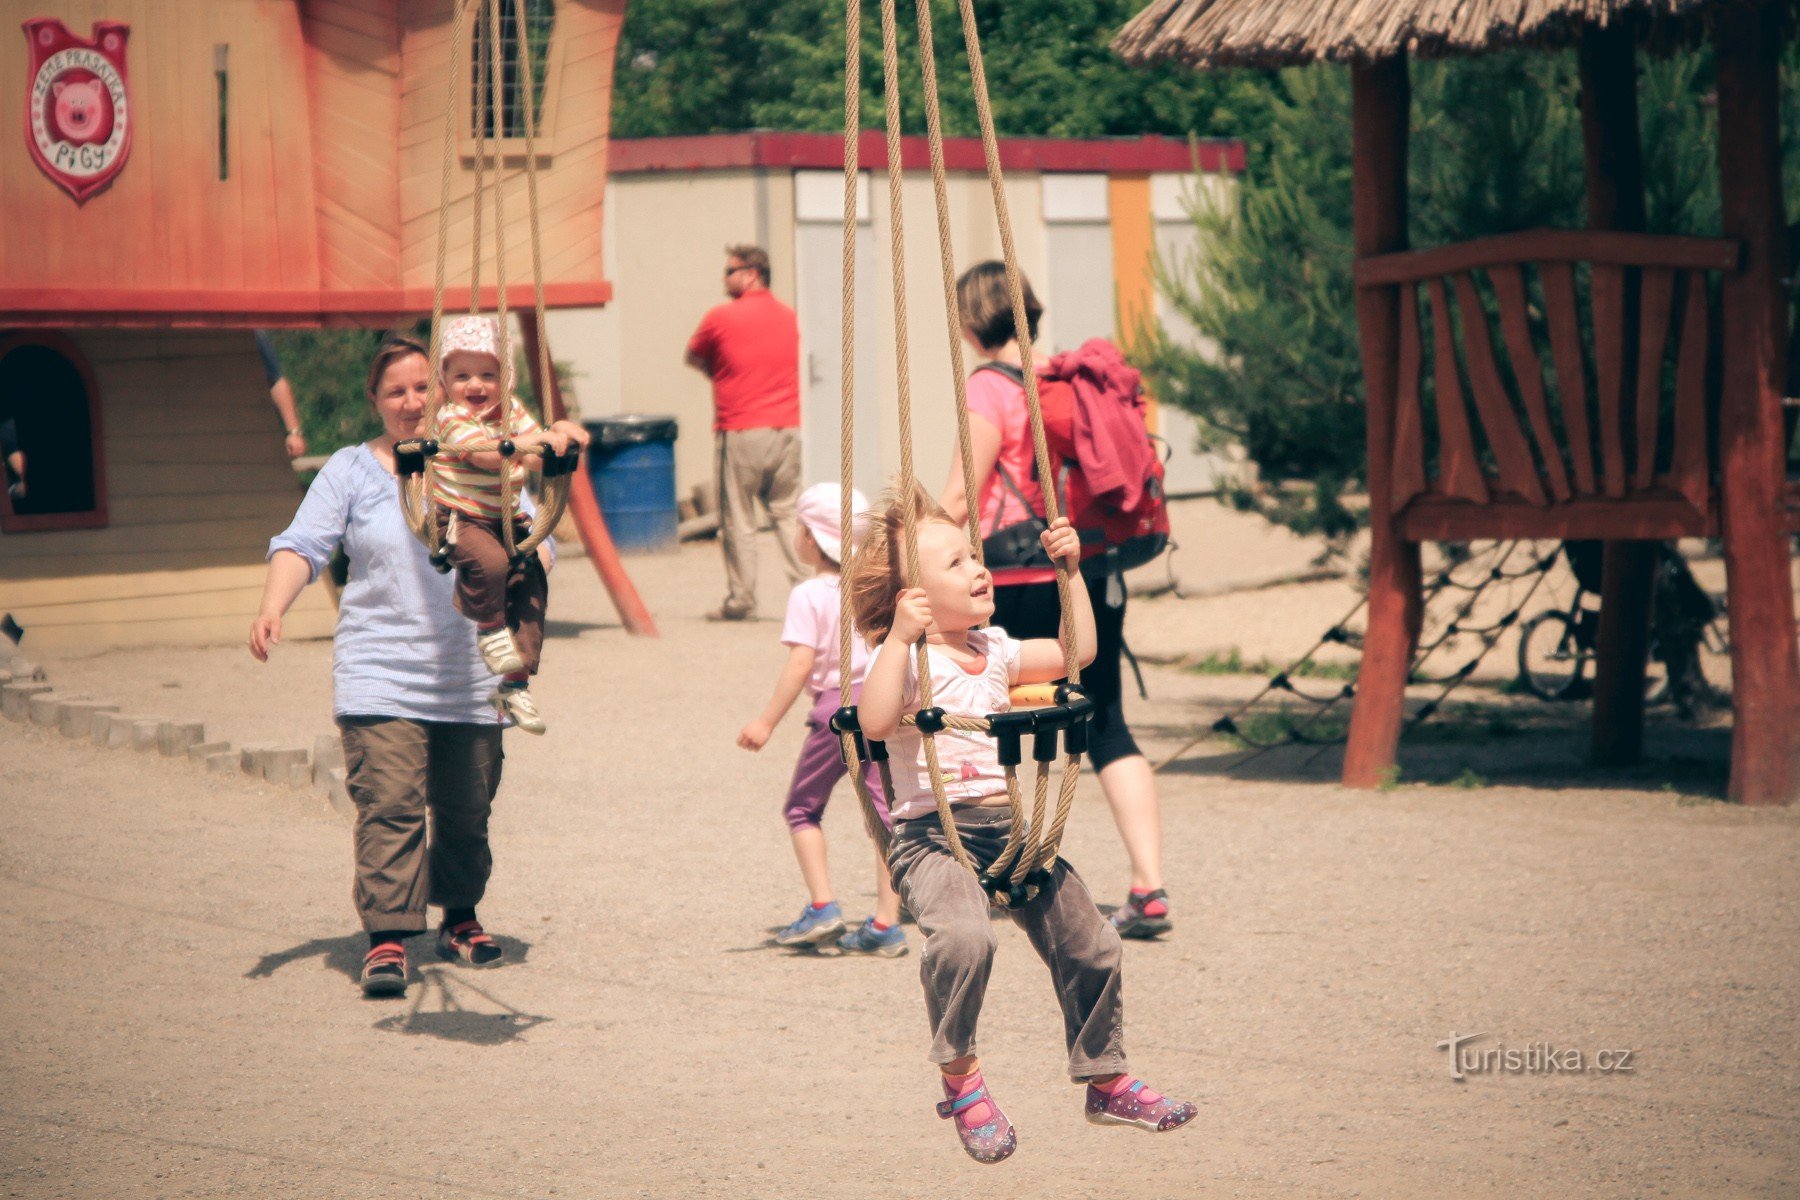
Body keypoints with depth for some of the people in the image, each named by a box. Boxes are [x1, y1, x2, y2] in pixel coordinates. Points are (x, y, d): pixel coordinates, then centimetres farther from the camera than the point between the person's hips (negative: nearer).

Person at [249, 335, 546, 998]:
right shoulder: (350, 471, 7)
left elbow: (532, 544, 6)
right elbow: (302, 545, -1)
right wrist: (272, 608, -19)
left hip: (470, 679, 2)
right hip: (380, 675, -2)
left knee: (465, 808, 10)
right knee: (388, 806, -13)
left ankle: (459, 918, 30)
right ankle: (386, 938, -12)